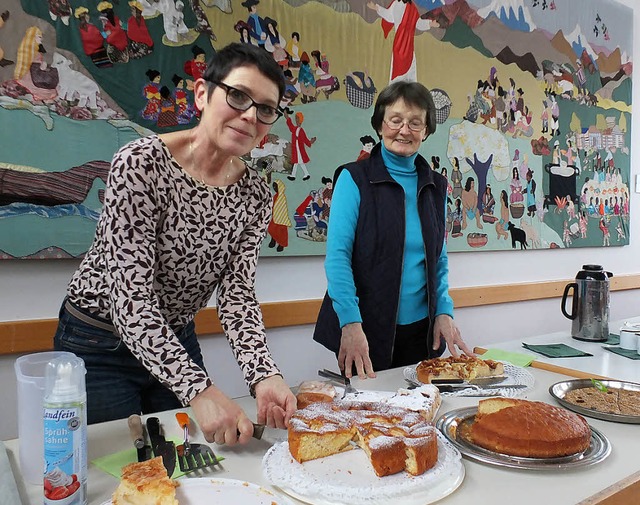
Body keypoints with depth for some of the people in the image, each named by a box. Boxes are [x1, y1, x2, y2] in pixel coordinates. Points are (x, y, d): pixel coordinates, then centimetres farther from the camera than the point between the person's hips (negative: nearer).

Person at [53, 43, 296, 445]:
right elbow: (132, 298, -29)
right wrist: (200, 390, -39)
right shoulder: (142, 164, -24)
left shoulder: (256, 194, -7)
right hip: (98, 346, -4)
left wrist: (263, 375, -30)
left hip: (178, 343, 5)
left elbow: (237, 292, -13)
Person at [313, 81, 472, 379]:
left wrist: (444, 311, 0)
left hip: (422, 330, 5)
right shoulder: (355, 179, -7)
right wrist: (350, 322, -22)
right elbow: (338, 255, -14)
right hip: (367, 331, -4)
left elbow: (439, 259, 13)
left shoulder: (436, 186, 8)